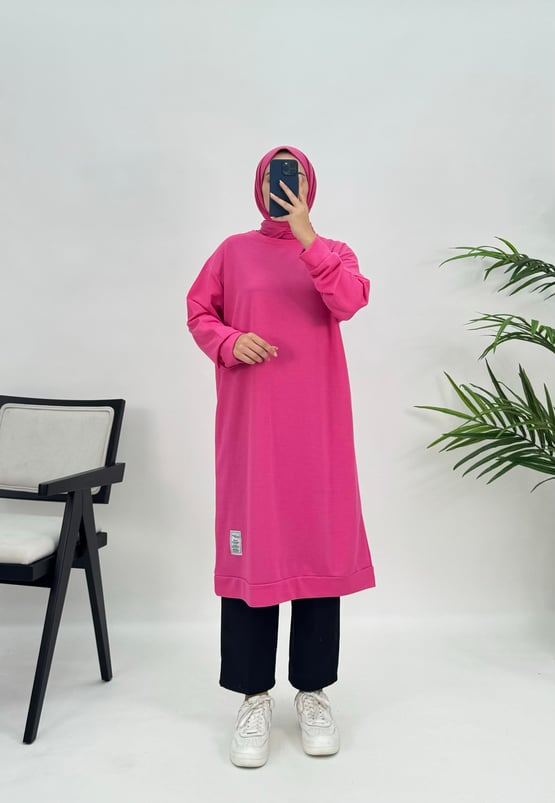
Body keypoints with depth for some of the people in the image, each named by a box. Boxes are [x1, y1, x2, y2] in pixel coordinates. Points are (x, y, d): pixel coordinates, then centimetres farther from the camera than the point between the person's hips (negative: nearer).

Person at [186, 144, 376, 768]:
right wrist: (229, 342, -10)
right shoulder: (234, 251, 9)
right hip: (250, 422, 0)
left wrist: (307, 237, -16)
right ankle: (254, 698, 14)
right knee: (250, 545, 1)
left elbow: (349, 303, -10)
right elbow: (198, 314, 10)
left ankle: (313, 692, 20)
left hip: (316, 423, 1)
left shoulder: (332, 252, 9)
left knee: (319, 540, 4)